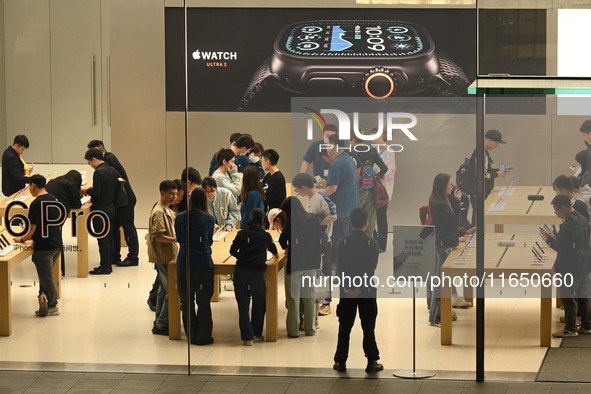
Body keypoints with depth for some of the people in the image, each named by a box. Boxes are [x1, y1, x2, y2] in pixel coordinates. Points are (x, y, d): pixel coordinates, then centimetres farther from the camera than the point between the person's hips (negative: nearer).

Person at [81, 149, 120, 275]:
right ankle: (108, 264, 19)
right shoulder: (113, 171, 8)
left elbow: (96, 193, -23)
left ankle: (104, 267, -1)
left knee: (102, 240, -3)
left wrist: (87, 190, -2)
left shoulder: (98, 172, -19)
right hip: (111, 208, 9)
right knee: (109, 238, 13)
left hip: (101, 210, -9)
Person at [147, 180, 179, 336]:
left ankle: (160, 322, 25)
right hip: (162, 257, -10)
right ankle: (161, 325, -2)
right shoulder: (159, 212, -19)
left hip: (167, 255, 10)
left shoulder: (167, 210, 12)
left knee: (164, 288, 16)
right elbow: (159, 237, -23)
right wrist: (177, 239, -23)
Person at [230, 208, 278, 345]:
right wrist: (275, 254, 49)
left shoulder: (242, 234, 4)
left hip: (241, 272, 1)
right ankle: (256, 334, 22)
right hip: (258, 272, -1)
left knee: (243, 306, 4)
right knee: (259, 305, 16)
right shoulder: (265, 236, 5)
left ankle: (247, 336, 0)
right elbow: (272, 248, 25)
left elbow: (233, 251, 4)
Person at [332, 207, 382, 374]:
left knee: (344, 327, 8)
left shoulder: (343, 243, -1)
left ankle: (341, 362, 8)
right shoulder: (372, 243, -6)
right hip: (367, 291, -2)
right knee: (368, 327, 3)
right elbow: (371, 269, -12)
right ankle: (371, 363, 3)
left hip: (347, 290, 2)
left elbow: (339, 268, -6)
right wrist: (361, 288, -13)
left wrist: (346, 287, -10)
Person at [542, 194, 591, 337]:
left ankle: (570, 329, 5)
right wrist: (556, 237, 11)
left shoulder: (567, 225, -22)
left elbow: (561, 248, -22)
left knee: (568, 298, 0)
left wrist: (549, 239, -7)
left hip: (569, 268, -9)